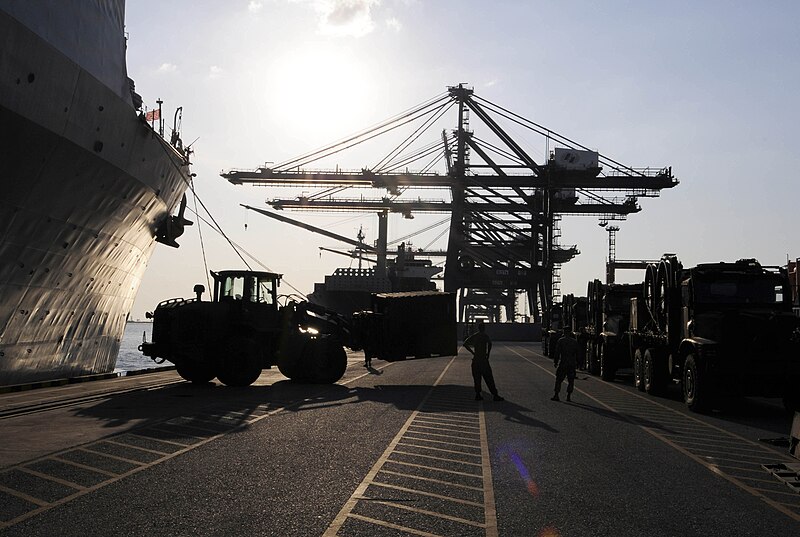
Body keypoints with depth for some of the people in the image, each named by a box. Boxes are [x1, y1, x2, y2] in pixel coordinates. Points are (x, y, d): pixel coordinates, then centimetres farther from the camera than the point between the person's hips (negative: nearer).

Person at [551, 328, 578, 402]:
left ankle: (556, 395, 1)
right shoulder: (575, 341, 4)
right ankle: (569, 396, 7)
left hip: (563, 363, -2)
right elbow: (577, 353, 8)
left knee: (559, 379, 3)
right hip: (572, 364, 2)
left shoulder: (561, 341, -4)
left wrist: (556, 362, 1)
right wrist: (577, 362, 15)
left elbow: (557, 352, -5)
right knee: (571, 380, 9)